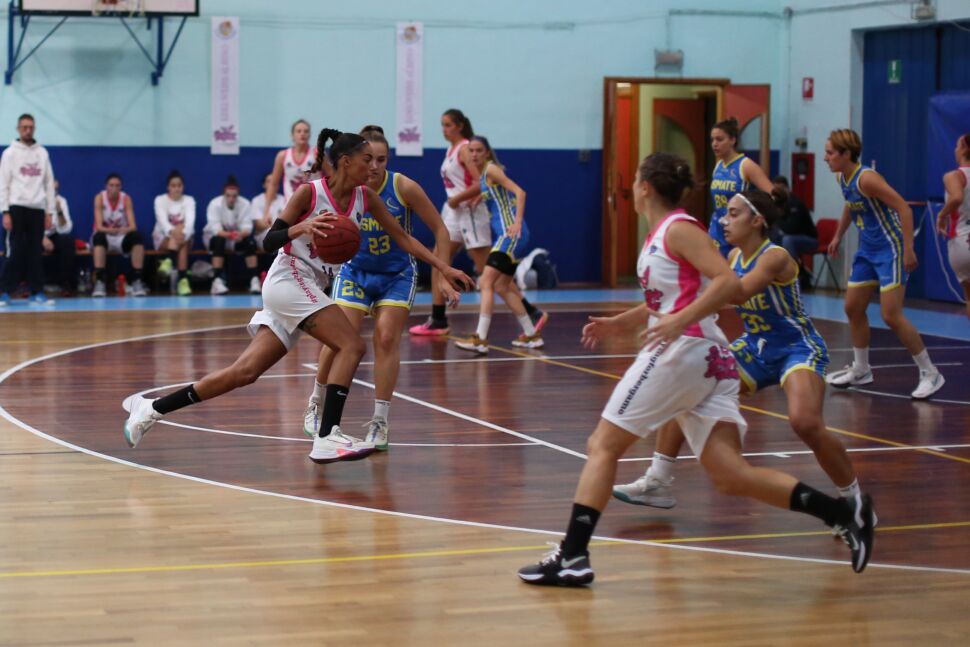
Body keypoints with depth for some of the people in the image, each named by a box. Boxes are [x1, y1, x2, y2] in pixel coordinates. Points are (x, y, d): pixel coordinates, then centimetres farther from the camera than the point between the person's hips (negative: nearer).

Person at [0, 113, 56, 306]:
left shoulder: (42, 153, 12)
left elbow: (49, 183, 12)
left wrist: (50, 212, 6)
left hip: (37, 209, 3)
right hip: (17, 207, -3)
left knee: (36, 252, 3)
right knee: (16, 252, -6)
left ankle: (37, 293, 5)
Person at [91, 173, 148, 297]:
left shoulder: (126, 198, -7)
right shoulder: (99, 198, -11)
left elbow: (133, 226, -15)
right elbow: (99, 226, -20)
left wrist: (126, 229, -39)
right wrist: (110, 230, -41)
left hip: (122, 238, 2)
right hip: (104, 236, -2)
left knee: (136, 236, -30)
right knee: (99, 237, -36)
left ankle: (136, 281, -26)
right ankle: (99, 282, -38)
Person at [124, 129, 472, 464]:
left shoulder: (365, 197, 7)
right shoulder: (309, 192, -10)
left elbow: (402, 237, 11)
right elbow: (269, 241, -9)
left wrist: (443, 268, 5)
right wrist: (302, 226, -28)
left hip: (310, 290, 7)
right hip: (288, 280, -7)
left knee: (244, 372, 2)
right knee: (351, 345, -19)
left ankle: (151, 409, 7)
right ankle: (327, 438, -25)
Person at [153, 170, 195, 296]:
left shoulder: (189, 200, 0)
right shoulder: (160, 199, -3)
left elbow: (190, 220, -19)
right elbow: (162, 219, -22)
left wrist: (183, 233, -43)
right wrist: (172, 231, -46)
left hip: (184, 236, 1)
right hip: (163, 237, -1)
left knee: (182, 239, -35)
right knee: (177, 238, -35)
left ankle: (169, 262, -53)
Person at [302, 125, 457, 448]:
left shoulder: (403, 187, -20)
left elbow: (439, 230, -11)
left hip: (397, 275, 0)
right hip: (355, 271, 0)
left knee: (386, 339, -10)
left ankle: (380, 422, 0)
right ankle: (315, 404, 17)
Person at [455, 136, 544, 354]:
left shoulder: (491, 169, -9)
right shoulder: (481, 174, 16)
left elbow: (519, 192, -17)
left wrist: (517, 223, -26)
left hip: (510, 234, -10)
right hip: (502, 235, 10)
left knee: (486, 283, -16)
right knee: (502, 287, 17)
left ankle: (480, 339, -21)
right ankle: (531, 335, 25)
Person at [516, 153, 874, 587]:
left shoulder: (678, 228, -6)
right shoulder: (659, 236, 21)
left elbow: (727, 282, -18)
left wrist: (679, 321, -26)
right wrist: (620, 324, 28)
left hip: (684, 351, -9)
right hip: (711, 359, 9)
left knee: (602, 446, -1)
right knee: (731, 476, 0)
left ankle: (572, 556, -3)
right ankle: (842, 513, -8)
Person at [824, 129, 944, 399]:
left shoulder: (866, 178, -23)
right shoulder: (842, 178, 3)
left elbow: (904, 209, -24)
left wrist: (908, 250, -27)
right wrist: (838, 236, 26)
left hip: (890, 250, -9)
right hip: (867, 251, 9)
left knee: (891, 316, -11)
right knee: (853, 309, 13)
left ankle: (930, 374, 0)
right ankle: (860, 370, 29)